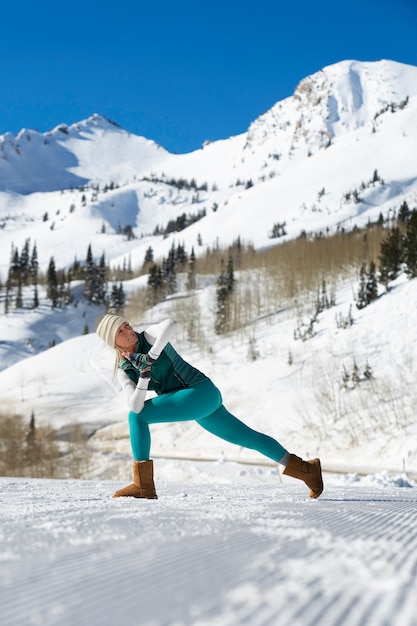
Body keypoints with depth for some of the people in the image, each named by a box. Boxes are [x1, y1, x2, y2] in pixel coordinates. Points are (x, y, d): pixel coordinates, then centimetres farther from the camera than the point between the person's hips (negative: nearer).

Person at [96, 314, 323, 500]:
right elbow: (135, 405, -8)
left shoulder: (150, 335, -7)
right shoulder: (124, 371, 8)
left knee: (136, 416, -16)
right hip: (199, 405, 8)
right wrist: (144, 376, -21)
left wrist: (151, 356, -26)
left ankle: (143, 484, -10)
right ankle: (307, 469, 26)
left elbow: (170, 324, -31)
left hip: (201, 391, -8)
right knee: (249, 438, 14)